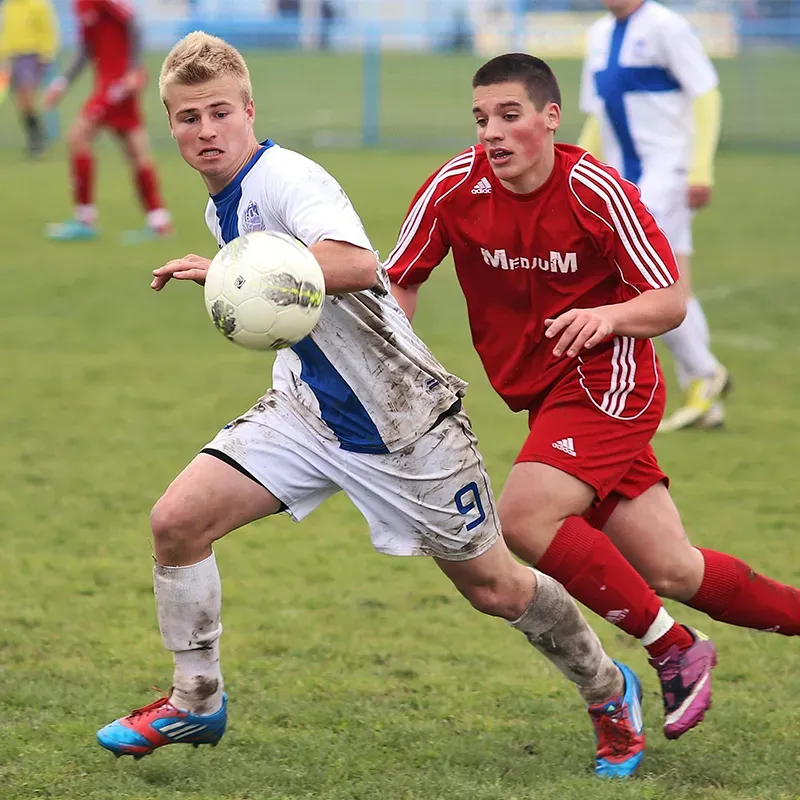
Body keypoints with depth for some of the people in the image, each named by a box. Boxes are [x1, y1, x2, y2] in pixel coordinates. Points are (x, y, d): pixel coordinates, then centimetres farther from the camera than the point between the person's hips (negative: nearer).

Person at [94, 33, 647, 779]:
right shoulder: (223, 206, 6)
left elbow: (356, 265, -44)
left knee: (493, 587, 5)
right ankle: (196, 702, 7)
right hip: (309, 410, 8)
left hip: (403, 417, -7)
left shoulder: (285, 179, -23)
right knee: (177, 520, -11)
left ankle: (608, 691, 31)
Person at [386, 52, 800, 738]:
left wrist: (608, 317, -32)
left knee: (525, 519, -24)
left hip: (606, 381, -5)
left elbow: (670, 302, -12)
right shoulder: (455, 187, -7)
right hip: (543, 394, 5)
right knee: (674, 573, 3)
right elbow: (399, 283, 3)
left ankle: (674, 651, -10)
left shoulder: (596, 191, -16)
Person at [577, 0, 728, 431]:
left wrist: (700, 170, -18)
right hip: (625, 177, 7)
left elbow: (706, 96, -12)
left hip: (667, 167, -7)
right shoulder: (599, 35, 14)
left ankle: (704, 373, -5)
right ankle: (706, 403, 8)